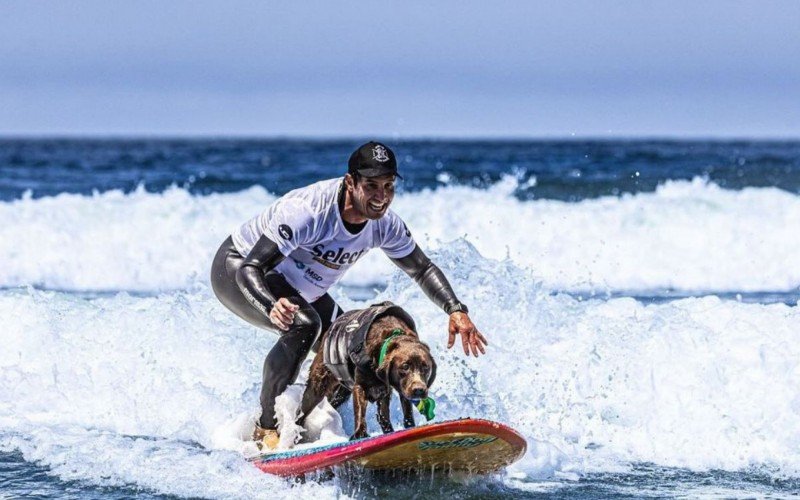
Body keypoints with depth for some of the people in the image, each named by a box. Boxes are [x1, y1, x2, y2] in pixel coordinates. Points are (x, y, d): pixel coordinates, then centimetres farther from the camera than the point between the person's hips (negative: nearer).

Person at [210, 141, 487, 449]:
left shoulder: (385, 225, -16)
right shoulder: (309, 210, -38)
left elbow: (423, 269, -2)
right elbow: (250, 269, -40)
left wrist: (456, 310, -19)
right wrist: (272, 306, -61)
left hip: (302, 289, 8)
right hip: (235, 271, -8)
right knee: (304, 324, -33)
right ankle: (266, 429, -23)